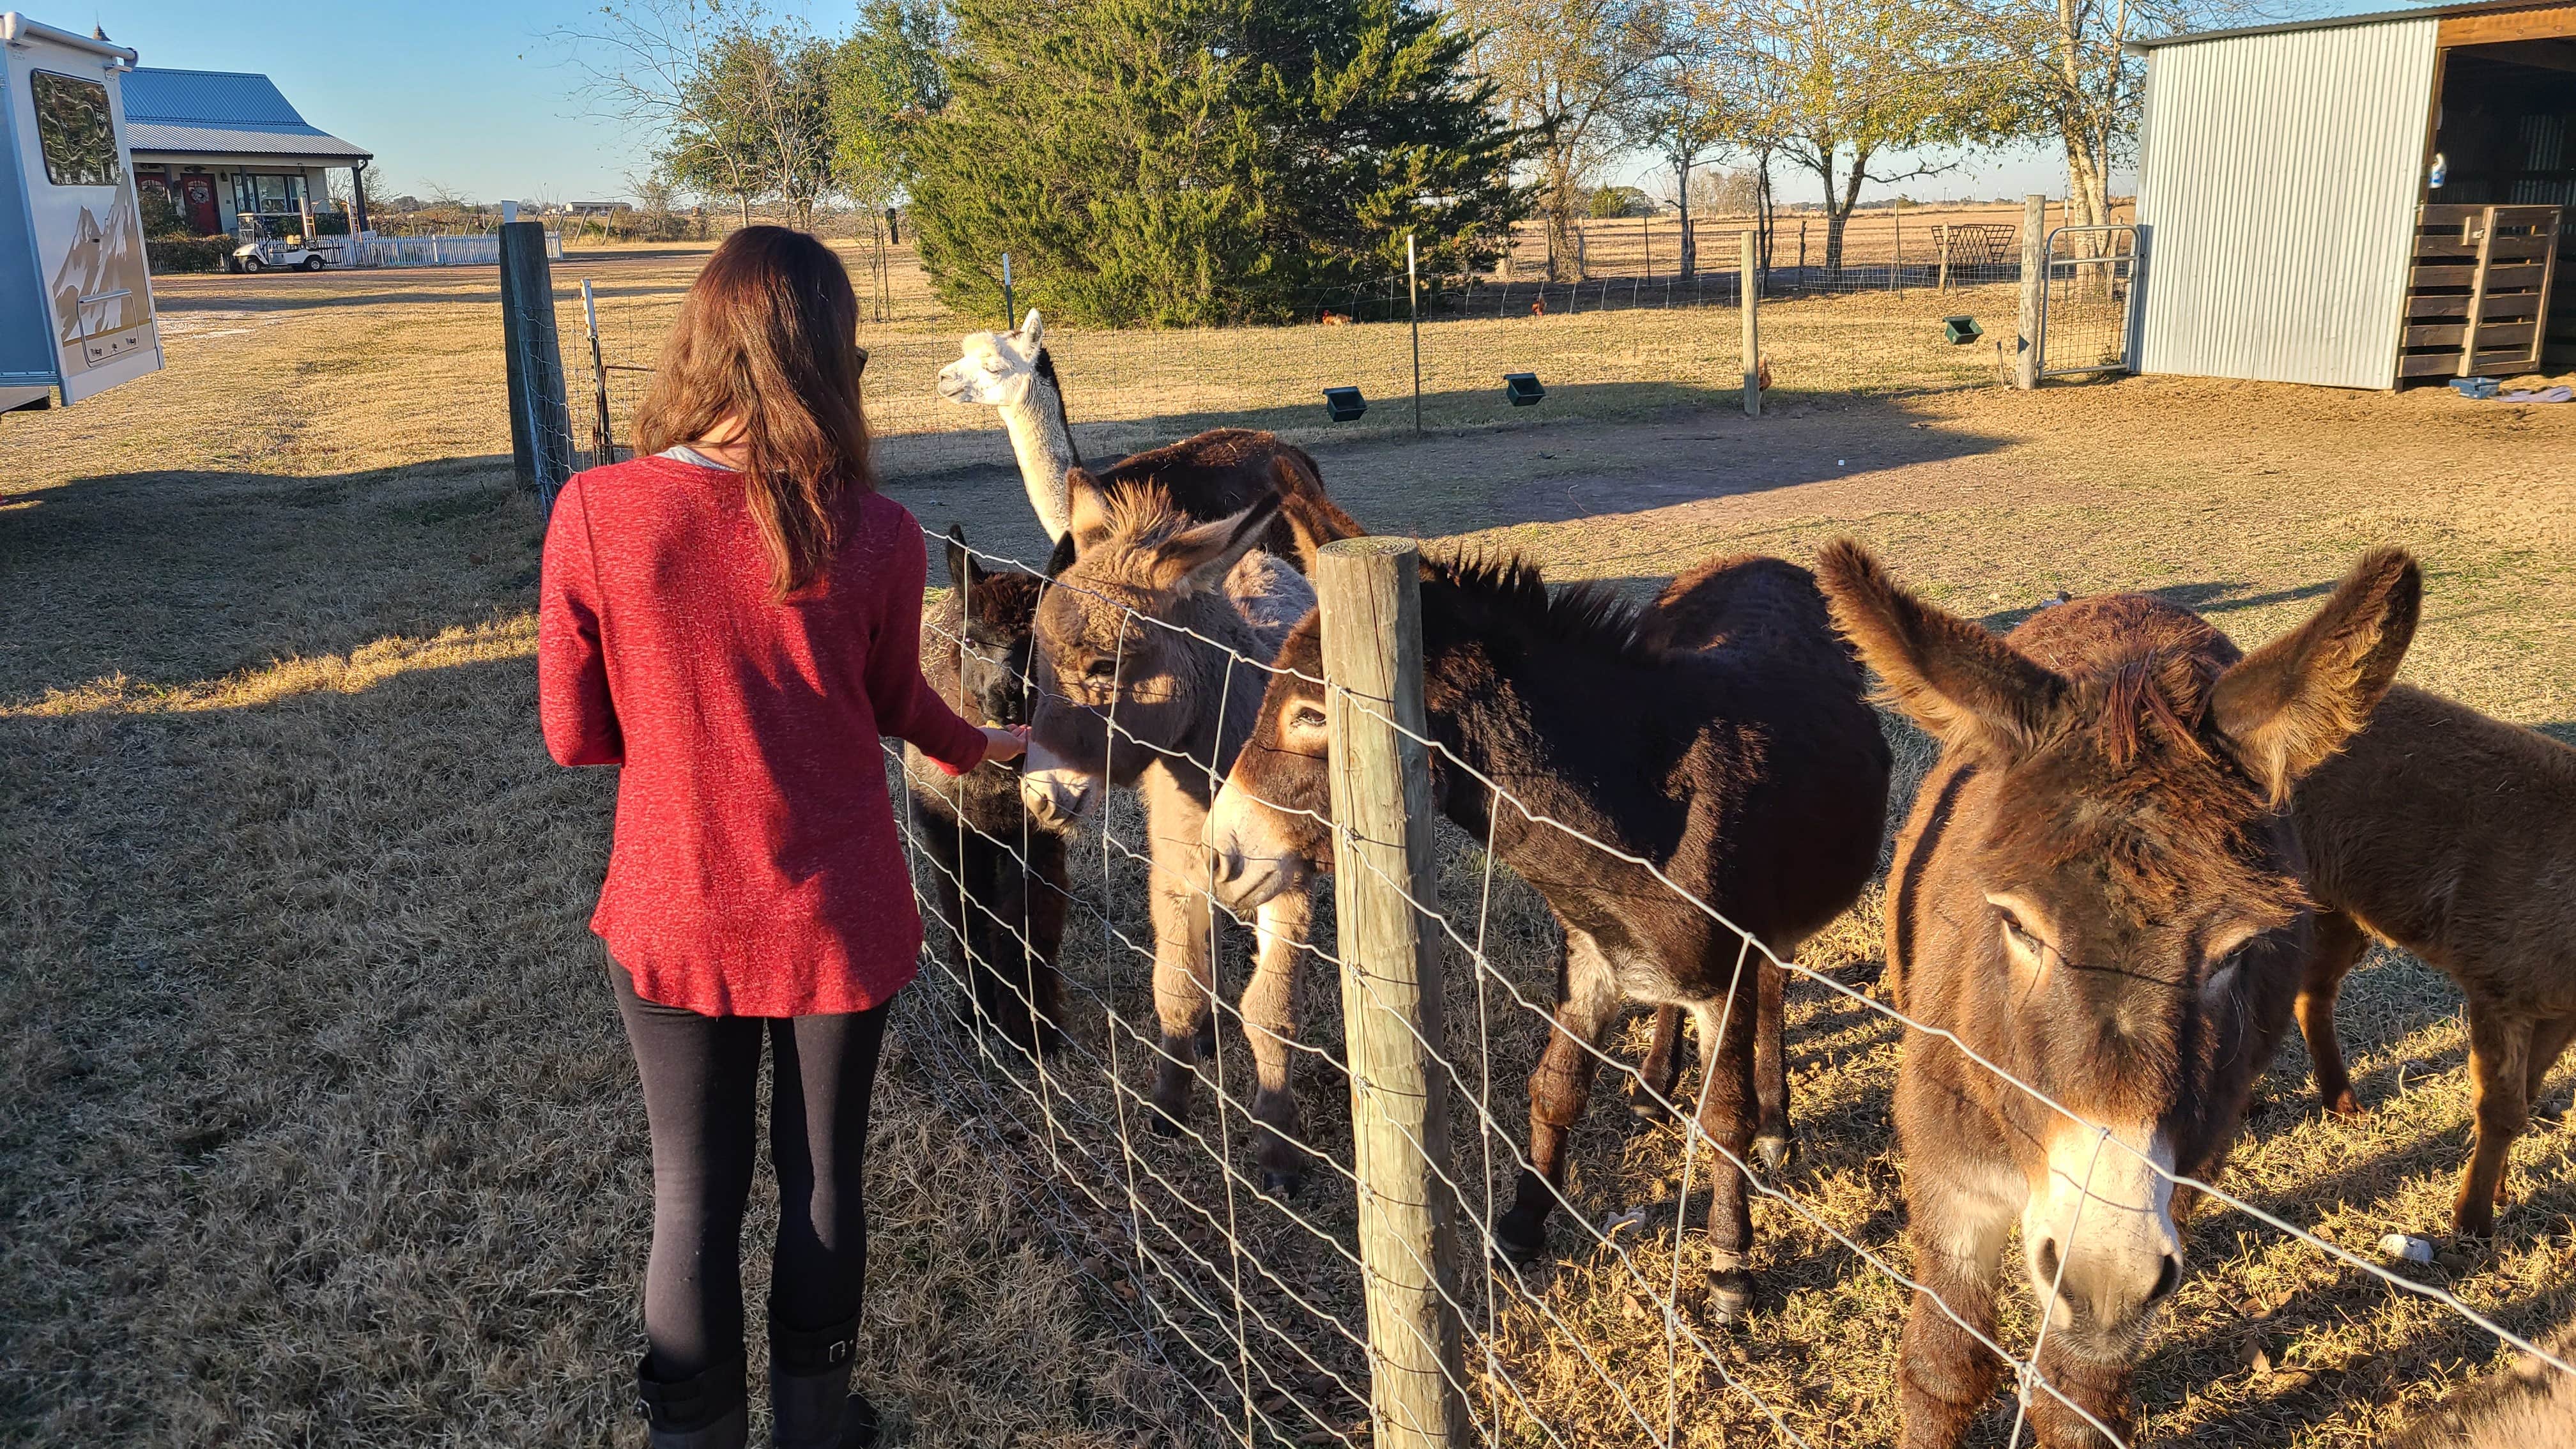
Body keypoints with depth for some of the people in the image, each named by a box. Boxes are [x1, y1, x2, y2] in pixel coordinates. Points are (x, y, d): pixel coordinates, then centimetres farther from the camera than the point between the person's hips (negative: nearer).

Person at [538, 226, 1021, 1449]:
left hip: (672, 922, 0)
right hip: (837, 920, 0)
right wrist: (977, 748, 24)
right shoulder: (874, 535, -16)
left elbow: (576, 736, -6)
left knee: (695, 1191, 17)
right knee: (824, 1178, 19)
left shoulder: (593, 513, -16)